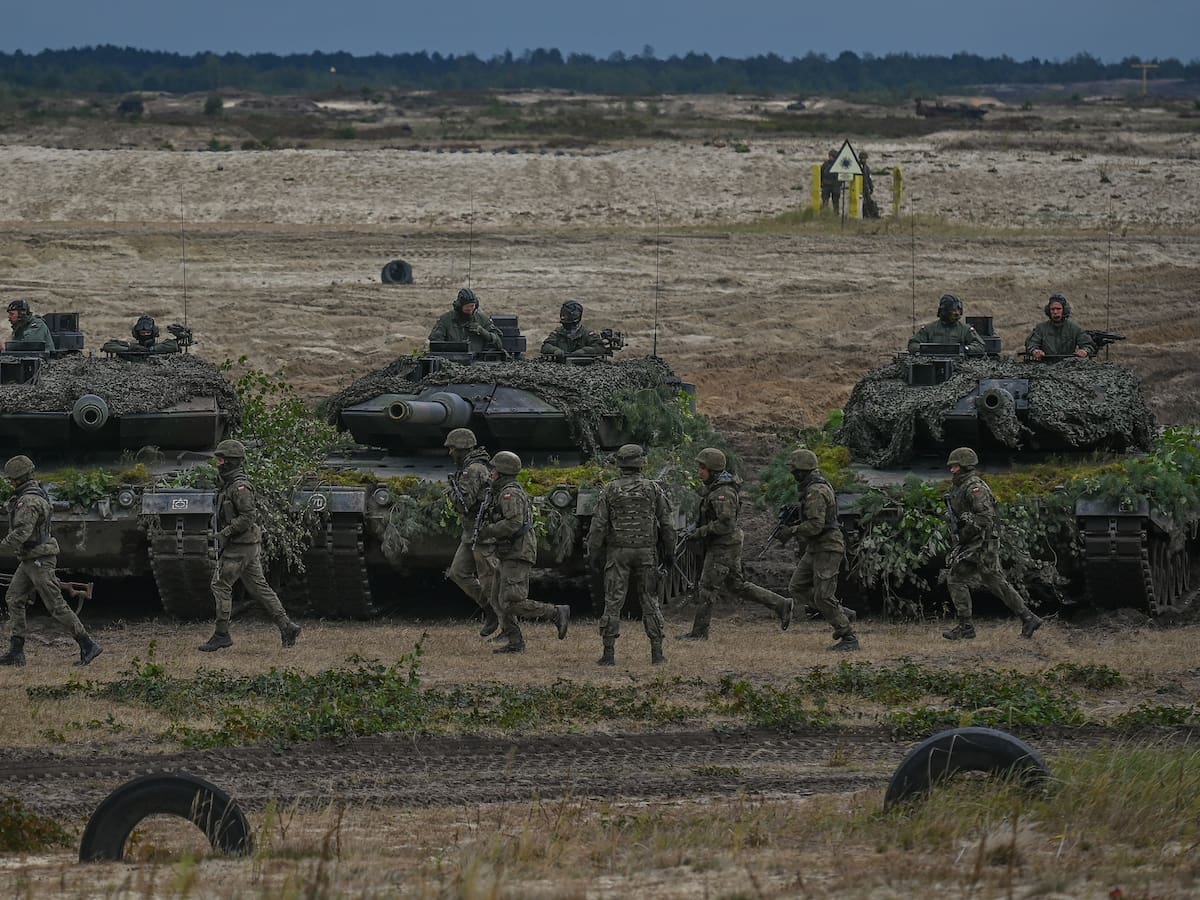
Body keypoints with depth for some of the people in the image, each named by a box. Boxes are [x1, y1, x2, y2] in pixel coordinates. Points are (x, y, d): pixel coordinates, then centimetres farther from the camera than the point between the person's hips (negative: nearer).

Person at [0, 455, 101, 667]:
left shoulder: (29, 501, -21)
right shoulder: (36, 493, 12)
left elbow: (21, 533, -29)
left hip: (39, 560, -10)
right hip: (28, 561, 10)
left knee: (56, 606, -6)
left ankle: (88, 646, -2)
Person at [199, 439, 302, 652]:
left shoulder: (240, 487, -16)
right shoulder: (230, 485, 17)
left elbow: (248, 517, -23)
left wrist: (226, 532, -20)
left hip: (240, 546, -10)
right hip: (250, 546, 10)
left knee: (221, 586, -6)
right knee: (258, 587, 8)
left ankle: (221, 635, -3)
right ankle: (286, 626, 5)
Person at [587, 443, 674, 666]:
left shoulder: (610, 491, -2)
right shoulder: (653, 489, 1)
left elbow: (598, 525, -5)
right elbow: (666, 524, 3)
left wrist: (593, 554, 1)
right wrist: (669, 552, 12)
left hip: (618, 552, -1)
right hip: (646, 552, 1)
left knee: (613, 603, 0)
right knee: (650, 602, 8)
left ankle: (609, 654, -4)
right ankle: (657, 653, 5)